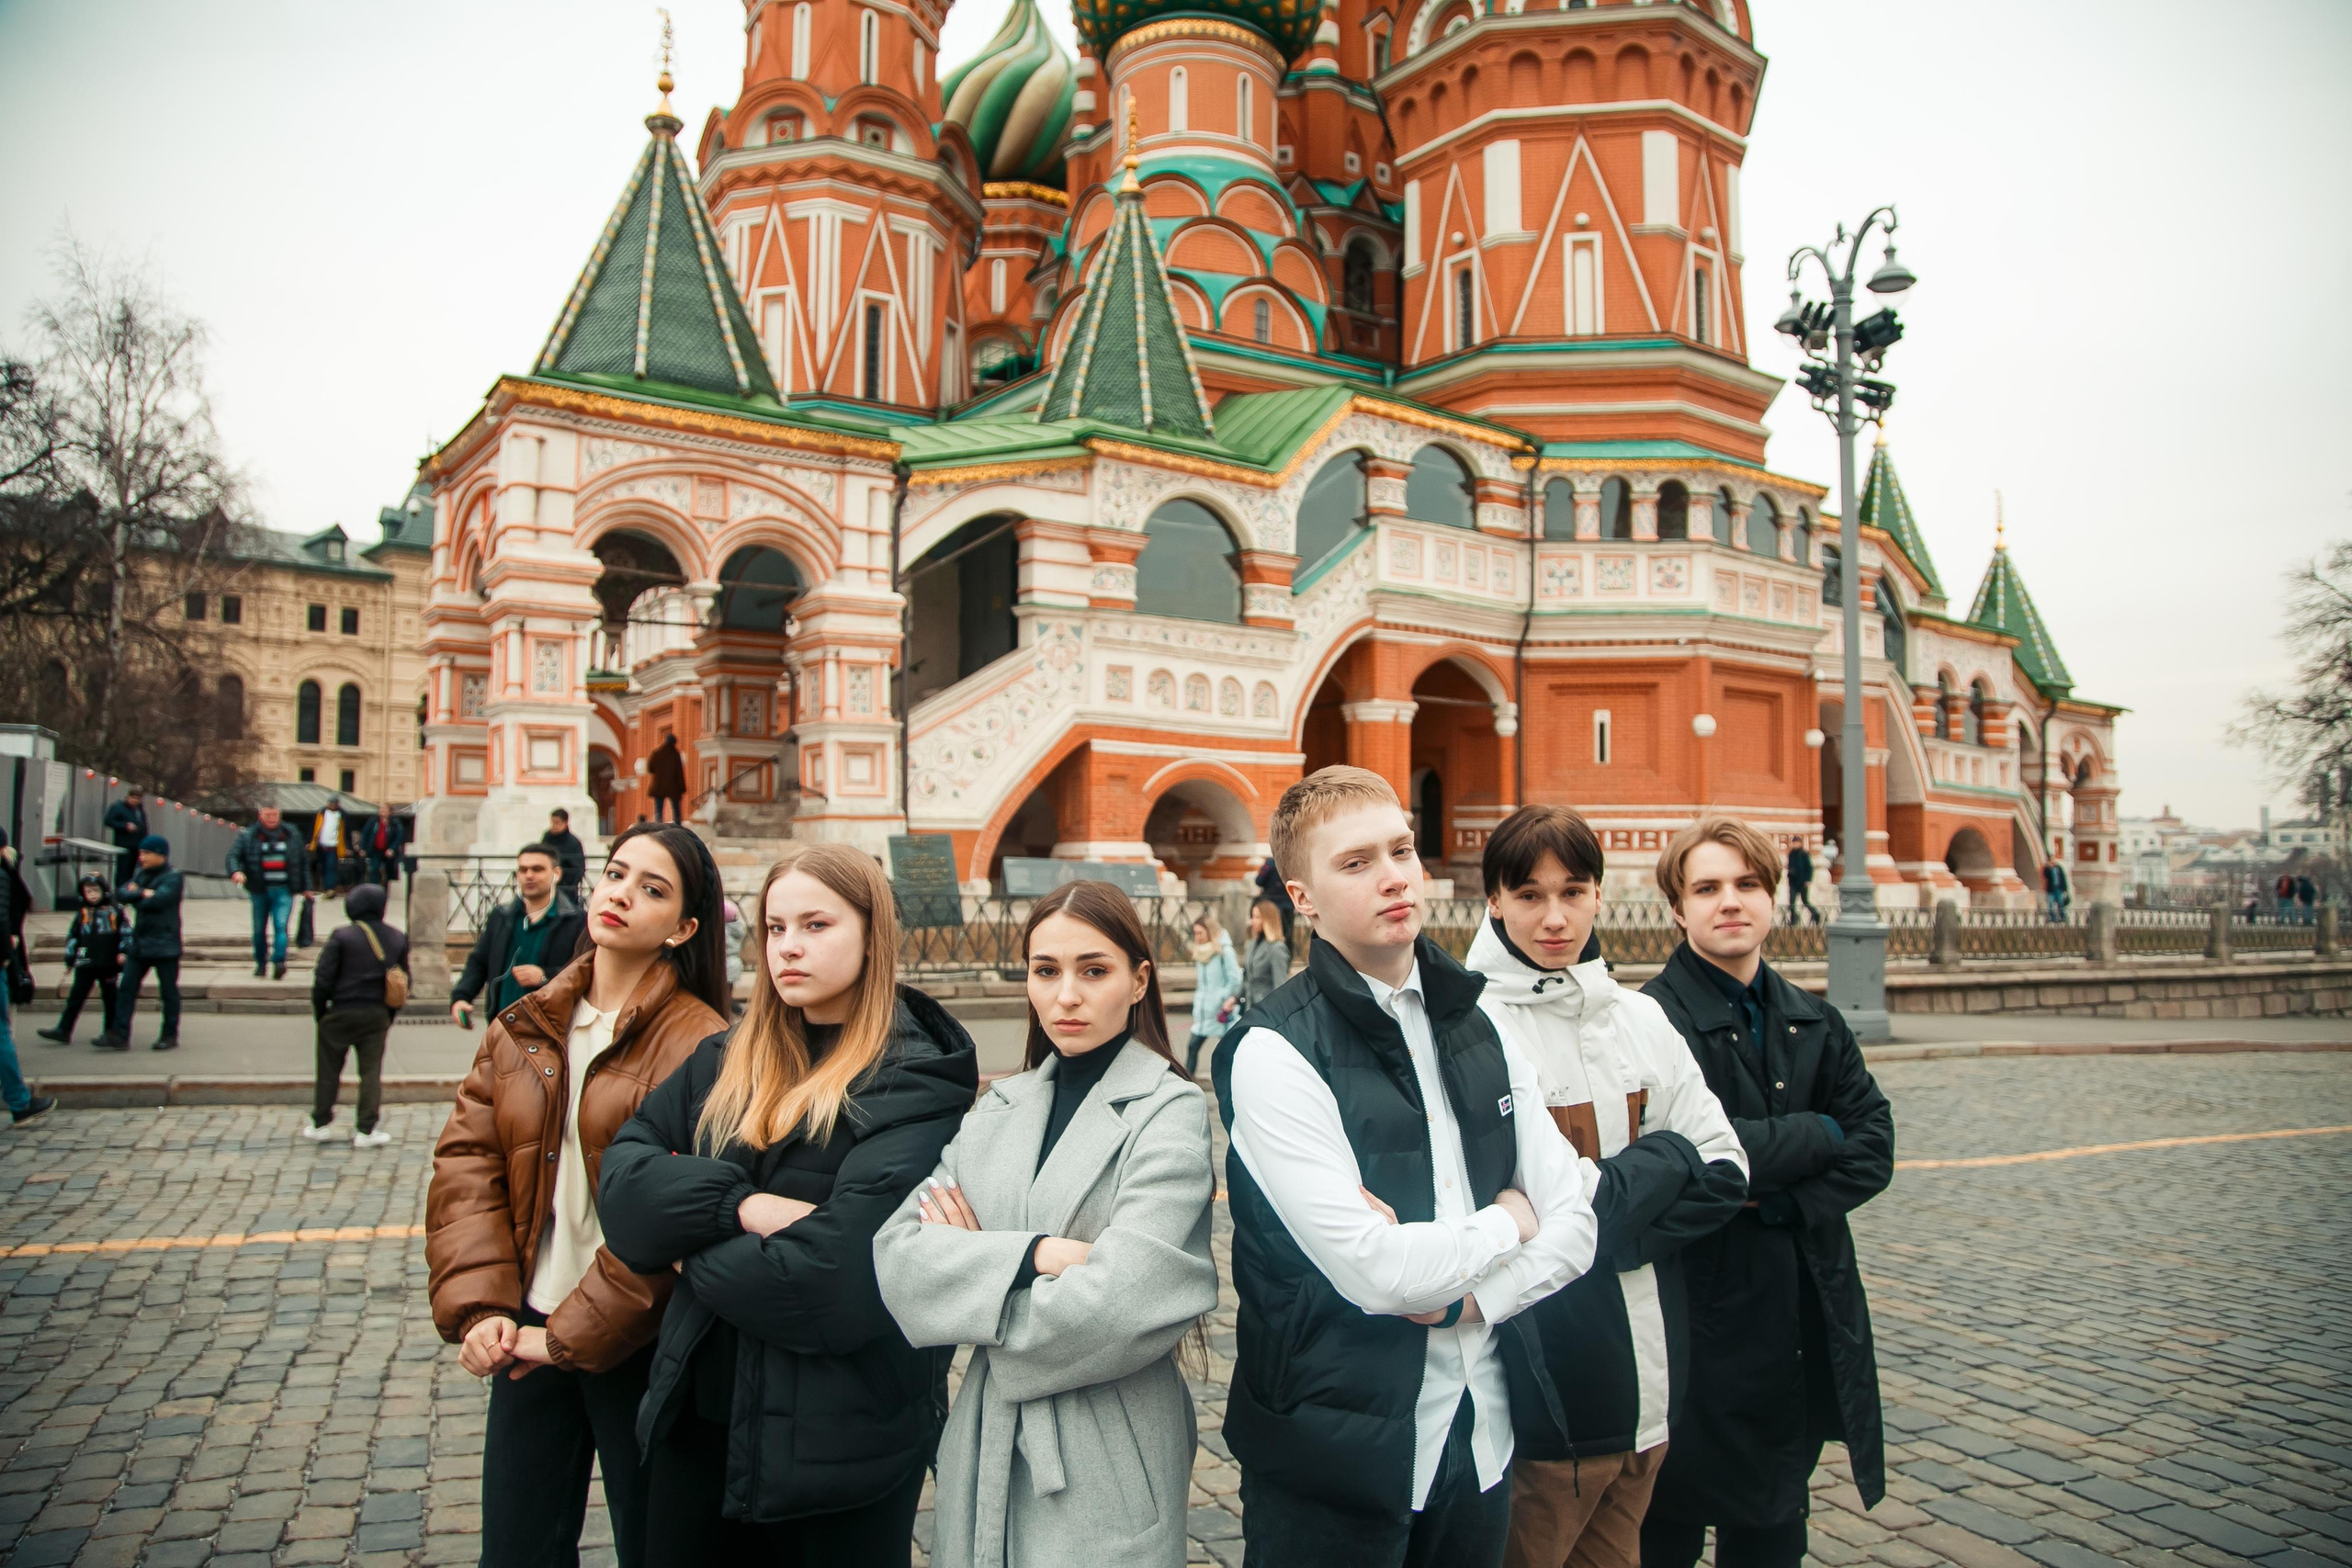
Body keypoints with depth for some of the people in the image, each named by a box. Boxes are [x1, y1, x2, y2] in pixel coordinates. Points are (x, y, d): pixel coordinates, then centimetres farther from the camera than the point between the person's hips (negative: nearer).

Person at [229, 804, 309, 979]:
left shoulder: (291, 836, 10)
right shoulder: (248, 836, 5)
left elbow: (302, 863, 16)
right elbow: (233, 855, -5)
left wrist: (305, 888, 16)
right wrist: (235, 872, -27)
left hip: (283, 891, -1)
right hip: (259, 891, 1)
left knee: (281, 926, -15)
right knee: (259, 929, 9)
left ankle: (279, 961, -26)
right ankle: (261, 964, 22)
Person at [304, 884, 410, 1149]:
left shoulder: (342, 936, -11)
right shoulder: (398, 938, 3)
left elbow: (323, 978, -12)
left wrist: (319, 1011, 2)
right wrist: (389, 1014, 16)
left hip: (341, 1013, -2)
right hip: (377, 1015, 3)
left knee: (329, 1070, 12)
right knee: (371, 1071, 6)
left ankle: (321, 1124, 21)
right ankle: (366, 1130, 4)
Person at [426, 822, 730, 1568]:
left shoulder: (699, 1045, -13)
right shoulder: (522, 1029, 6)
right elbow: (466, 1161, 0)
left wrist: (572, 1334, -16)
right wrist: (477, 1307, -11)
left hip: (636, 1342, -4)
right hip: (526, 1333, 5)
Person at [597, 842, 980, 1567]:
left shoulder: (916, 1083, -14)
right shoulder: (726, 1063, 7)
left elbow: (837, 1275, -23)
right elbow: (622, 1177, -4)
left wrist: (692, 1256, -9)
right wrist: (741, 1205, -21)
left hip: (839, 1445, -5)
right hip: (698, 1422, 5)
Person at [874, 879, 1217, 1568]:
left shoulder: (1171, 1111, -11)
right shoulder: (1002, 1106, 5)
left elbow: (1117, 1306, -21)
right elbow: (896, 1253, -6)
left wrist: (977, 1263, -8)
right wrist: (1033, 1254, -20)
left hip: (1106, 1460, -4)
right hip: (984, 1441, 5)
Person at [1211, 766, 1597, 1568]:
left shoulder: (1480, 1030, 5)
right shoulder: (1274, 1052, -16)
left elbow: (1573, 1226, 3)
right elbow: (1374, 1270, -23)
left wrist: (1460, 1296, -14)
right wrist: (1504, 1223, -6)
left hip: (1481, 1439, 6)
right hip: (1339, 1459, -5)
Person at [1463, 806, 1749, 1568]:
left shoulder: (1640, 1019, 6)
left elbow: (1724, 1172, 2)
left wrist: (1603, 1202, -12)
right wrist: (1662, 1161, -10)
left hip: (1645, 1383, 6)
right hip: (1541, 1394, -6)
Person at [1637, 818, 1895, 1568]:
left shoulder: (1814, 1022, 9)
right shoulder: (1653, 1020, -15)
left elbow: (1874, 1147, 3)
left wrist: (1784, 1200, -14)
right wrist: (1819, 1134, -9)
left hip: (1802, 1319, 6)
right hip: (1703, 1315, -6)